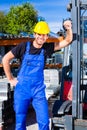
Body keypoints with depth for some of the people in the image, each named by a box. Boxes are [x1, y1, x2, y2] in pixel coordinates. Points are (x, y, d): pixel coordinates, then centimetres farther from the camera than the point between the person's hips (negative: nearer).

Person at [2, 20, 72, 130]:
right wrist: (10, 79, 1)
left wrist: (69, 29, -14)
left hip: (38, 90, 2)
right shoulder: (24, 47, -6)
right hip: (22, 89, -1)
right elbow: (5, 59, 1)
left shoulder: (47, 48, 0)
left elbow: (67, 41, 5)